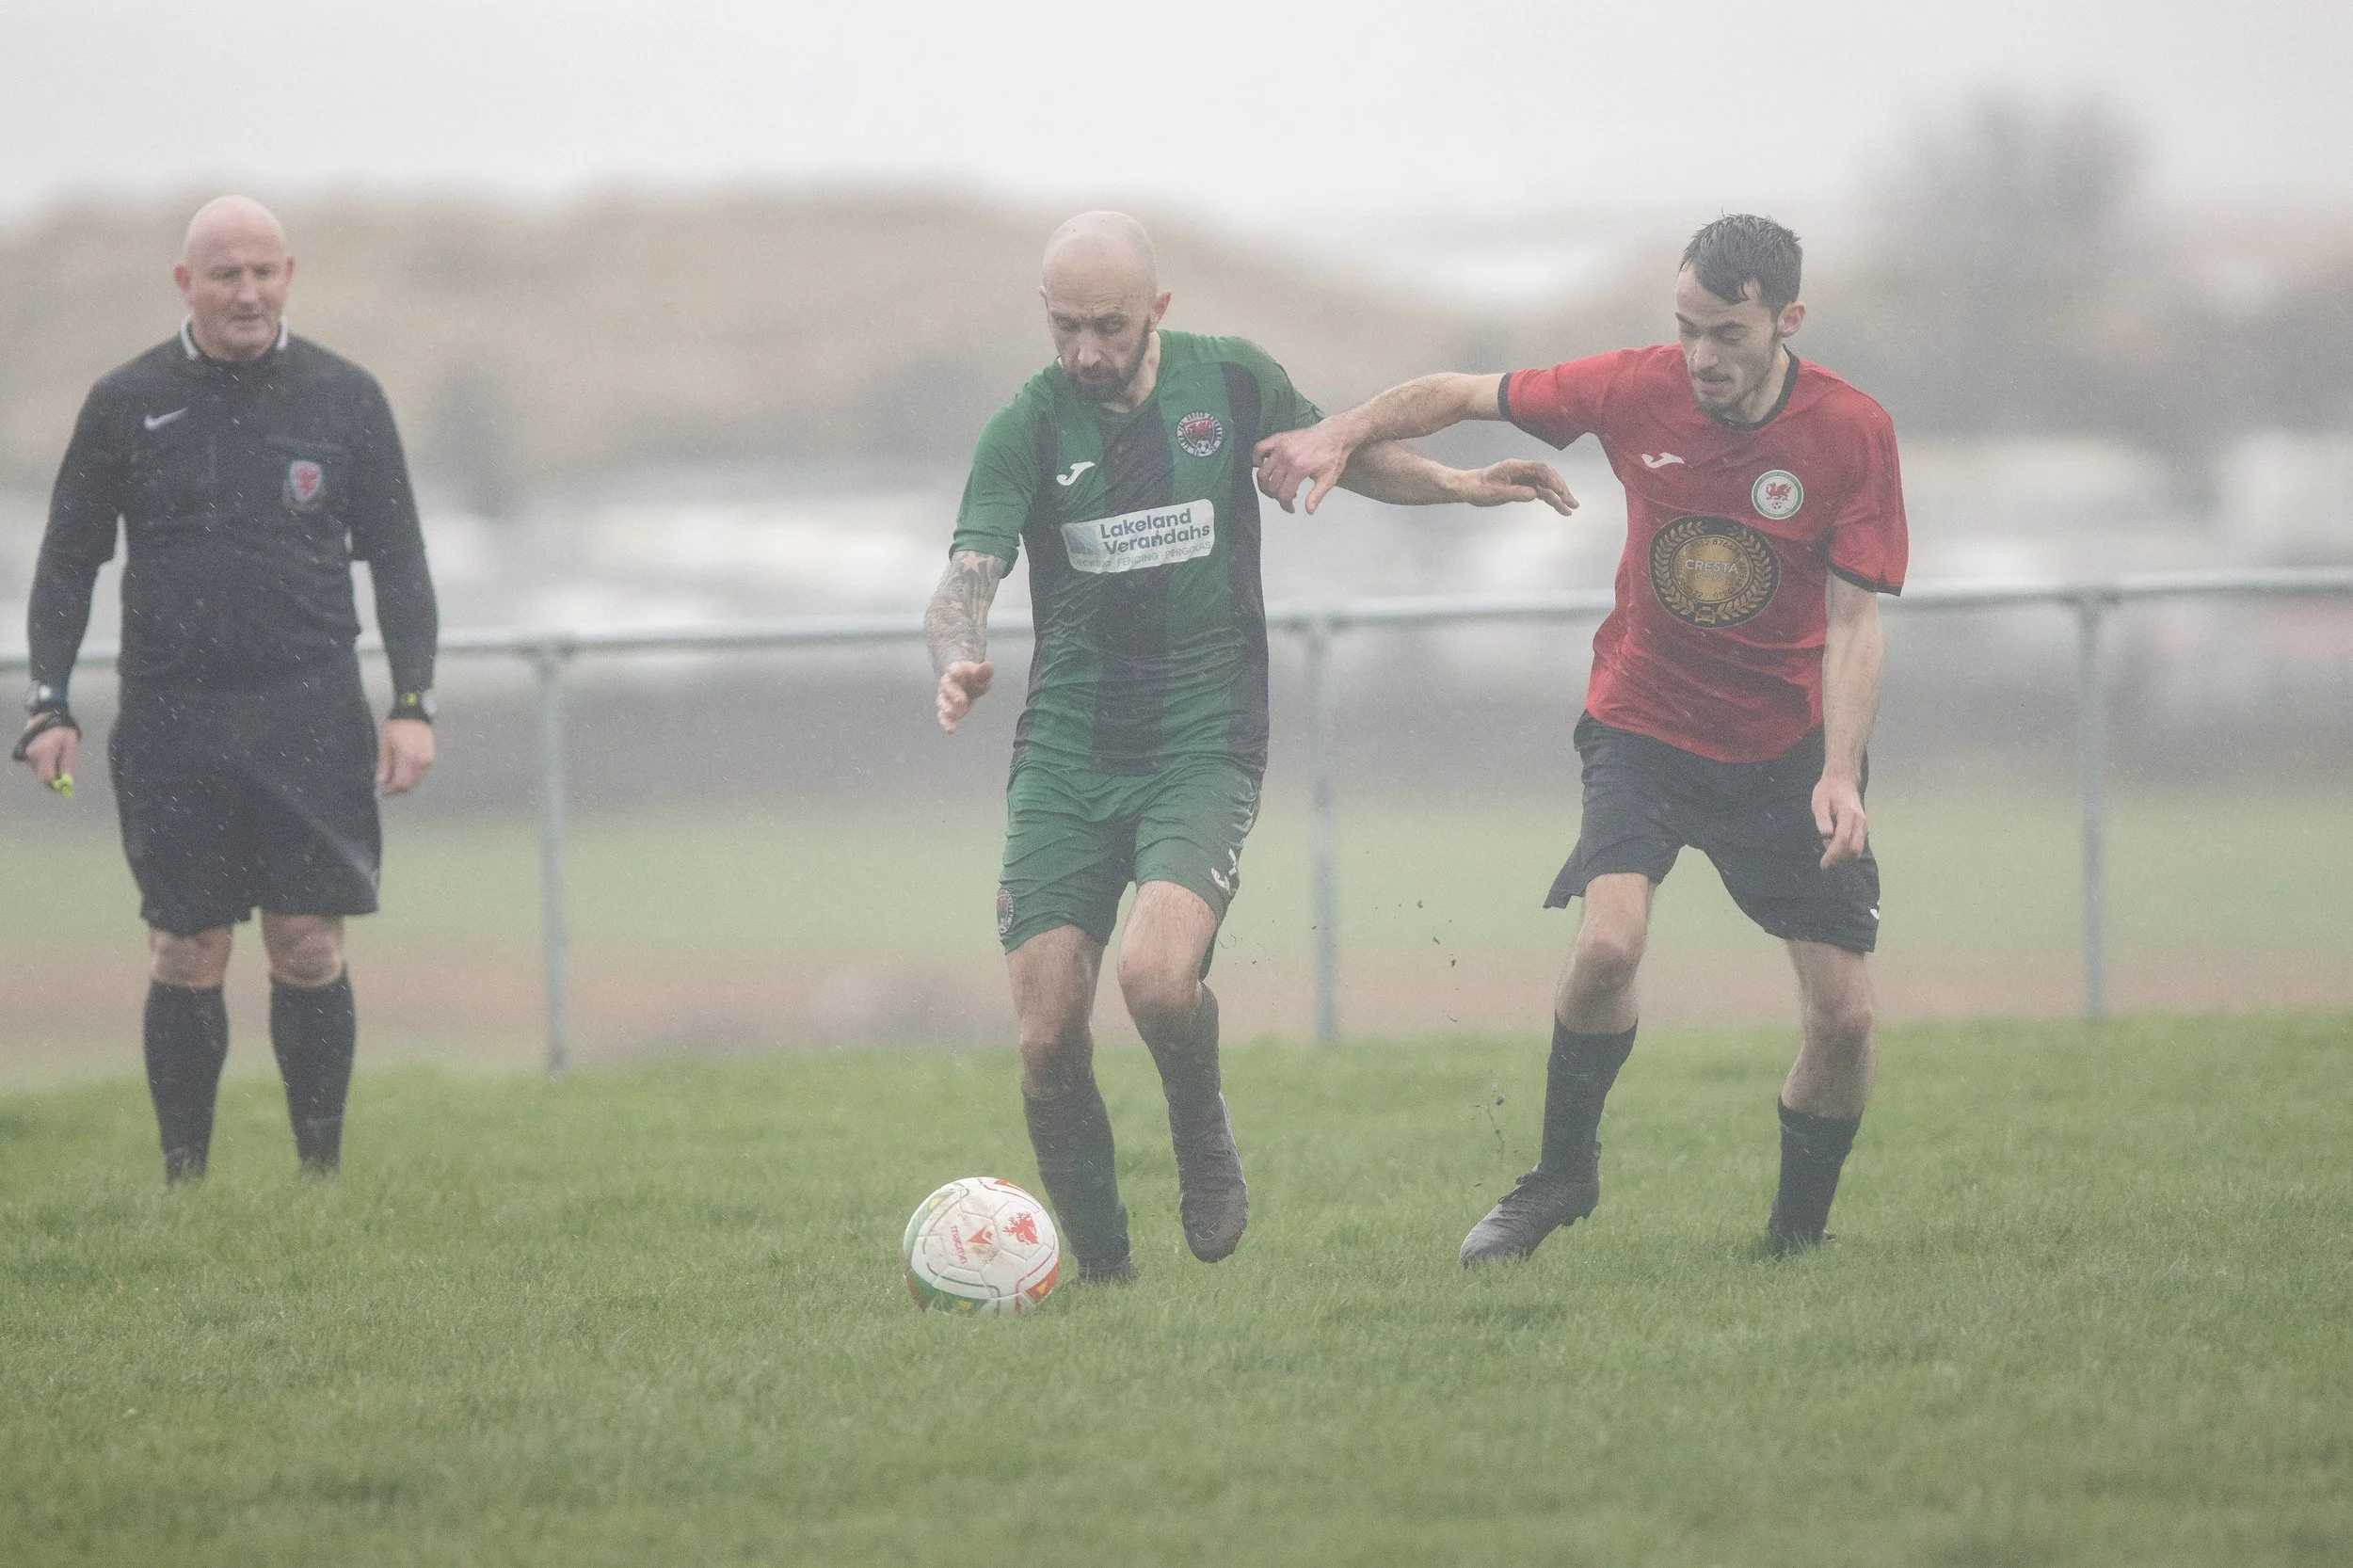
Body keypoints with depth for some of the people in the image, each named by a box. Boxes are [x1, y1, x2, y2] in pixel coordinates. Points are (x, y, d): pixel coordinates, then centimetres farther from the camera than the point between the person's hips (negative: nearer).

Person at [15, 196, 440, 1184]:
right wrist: (48, 708, 2)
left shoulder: (344, 398, 7)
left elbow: (397, 560, 11)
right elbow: (67, 563, 11)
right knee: (185, 954, -1)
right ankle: (183, 1185, 5)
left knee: (309, 947, -4)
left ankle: (322, 1178, 3)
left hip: (309, 720, 0)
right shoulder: (127, 404, 6)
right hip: (170, 721, 0)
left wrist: (412, 704, 1)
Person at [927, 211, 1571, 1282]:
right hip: (1065, 754, 1)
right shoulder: (1026, 429, -4)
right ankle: (1100, 1270, 14)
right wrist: (959, 660, -37)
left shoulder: (1231, 382, 1)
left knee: (1158, 979, -26)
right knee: (1048, 1041, -7)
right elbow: (965, 580, -15)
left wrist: (1458, 486, 8)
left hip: (1205, 748, -1)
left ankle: (1203, 1136, 7)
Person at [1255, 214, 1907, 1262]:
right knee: (1608, 940, -24)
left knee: (1843, 1015, -7)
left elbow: (1852, 622, -14)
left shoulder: (1851, 432, -14)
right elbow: (1464, 394, 1)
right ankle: (1563, 1173, -1)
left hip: (1787, 744, 0)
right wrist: (1340, 433, -13)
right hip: (1644, 724, 0)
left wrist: (1840, 773, -25)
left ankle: (1797, 1235, 16)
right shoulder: (1639, 390, -11)